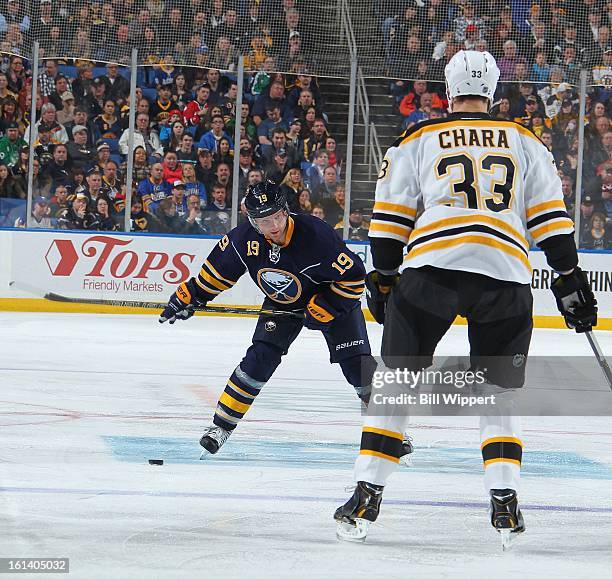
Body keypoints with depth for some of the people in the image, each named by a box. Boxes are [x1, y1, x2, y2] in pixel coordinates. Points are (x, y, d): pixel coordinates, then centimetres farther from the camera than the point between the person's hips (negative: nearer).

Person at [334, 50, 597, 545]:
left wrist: (383, 278, 20)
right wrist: (570, 280, 16)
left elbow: (391, 217, 13)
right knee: (497, 391, 15)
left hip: (431, 268, -1)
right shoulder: (525, 143, 21)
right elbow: (550, 217, 14)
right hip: (506, 276, 1)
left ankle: (366, 495, 4)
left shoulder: (418, 141, 18)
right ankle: (505, 502, 1)